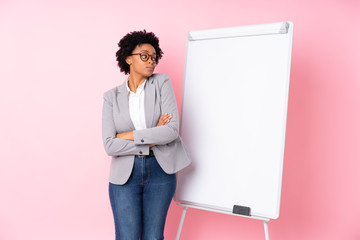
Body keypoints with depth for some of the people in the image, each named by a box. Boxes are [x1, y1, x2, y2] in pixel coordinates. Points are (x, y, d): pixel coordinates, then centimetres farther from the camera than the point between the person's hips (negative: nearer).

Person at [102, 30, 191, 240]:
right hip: (125, 174, 0)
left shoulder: (162, 83, -1)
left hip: (161, 172, 0)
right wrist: (153, 140, -14)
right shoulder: (112, 97, 1)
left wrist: (129, 136, -12)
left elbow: (172, 130, -13)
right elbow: (110, 145, -9)